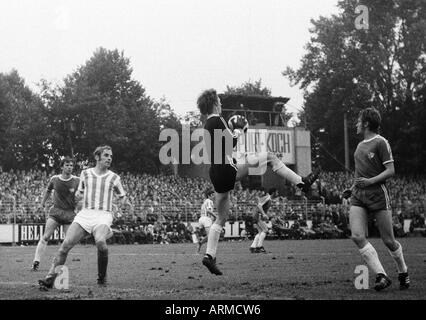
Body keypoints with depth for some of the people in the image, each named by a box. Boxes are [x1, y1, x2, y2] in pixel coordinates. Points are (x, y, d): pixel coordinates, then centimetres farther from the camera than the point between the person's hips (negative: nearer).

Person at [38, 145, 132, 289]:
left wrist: (125, 201, -4)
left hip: (103, 216, -2)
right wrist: (79, 194, 2)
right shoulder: (85, 173, 13)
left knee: (100, 241, -32)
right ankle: (50, 278, -12)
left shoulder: (114, 177, 9)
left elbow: (122, 197, 19)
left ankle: (102, 277, -13)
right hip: (85, 214, 2)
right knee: (66, 244, -15)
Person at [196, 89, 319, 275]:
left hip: (216, 175, 9)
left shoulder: (206, 126, 19)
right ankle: (301, 182, -1)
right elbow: (231, 143, -13)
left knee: (221, 219, 13)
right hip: (228, 170, -9)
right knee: (270, 157, 1)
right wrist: (239, 129, 2)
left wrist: (238, 129, 21)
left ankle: (209, 255, 5)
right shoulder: (217, 120, -8)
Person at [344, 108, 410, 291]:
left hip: (378, 195, -6)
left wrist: (370, 181, -21)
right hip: (358, 197, 6)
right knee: (357, 236, -15)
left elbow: (390, 171, -11)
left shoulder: (381, 143, -5)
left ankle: (403, 273, 25)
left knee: (388, 240, -1)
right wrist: (353, 188, 18)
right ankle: (381, 276, -14)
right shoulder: (360, 145, 18)